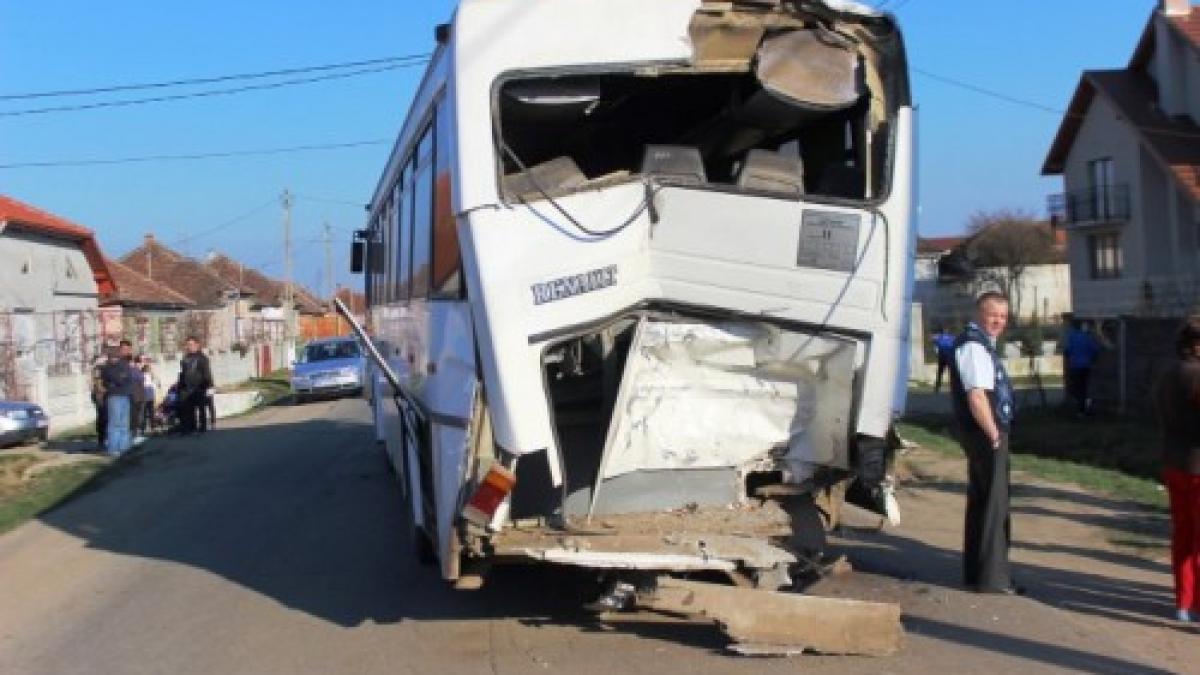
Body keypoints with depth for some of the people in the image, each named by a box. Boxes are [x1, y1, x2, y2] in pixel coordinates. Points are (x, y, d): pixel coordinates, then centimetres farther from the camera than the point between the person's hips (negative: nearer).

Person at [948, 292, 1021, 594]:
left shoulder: (983, 343, 16)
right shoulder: (973, 345, -17)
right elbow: (977, 396, -25)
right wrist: (994, 435, -20)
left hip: (987, 434, 11)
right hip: (985, 434, -11)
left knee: (981, 501, 16)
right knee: (994, 503, -4)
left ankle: (975, 571, 26)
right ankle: (991, 577, 2)